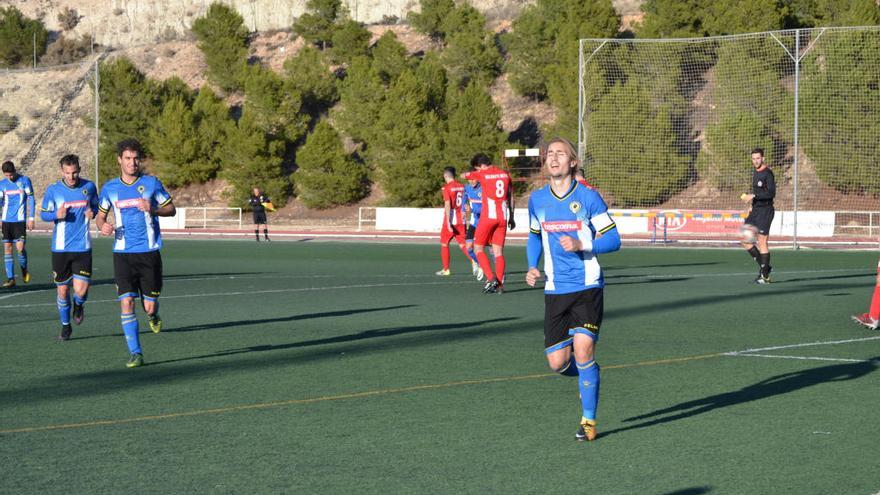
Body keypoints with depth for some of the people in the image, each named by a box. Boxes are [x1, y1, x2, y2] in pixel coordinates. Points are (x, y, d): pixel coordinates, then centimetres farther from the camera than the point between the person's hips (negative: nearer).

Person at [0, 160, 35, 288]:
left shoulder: (25, 181, -2)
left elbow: (31, 200, -1)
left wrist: (31, 219, -5)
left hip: (20, 220, -4)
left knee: (20, 247, -11)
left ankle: (24, 270, 17)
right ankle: (11, 279, 4)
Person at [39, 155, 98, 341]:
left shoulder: (89, 187, 0)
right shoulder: (53, 190, -3)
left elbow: (96, 206, 15)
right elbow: (43, 214, 4)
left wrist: (92, 212, -8)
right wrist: (56, 215, -18)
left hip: (83, 247, 0)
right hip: (60, 248, 0)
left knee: (81, 290, -11)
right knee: (62, 289, 7)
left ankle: (78, 305, 26)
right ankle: (65, 325, 28)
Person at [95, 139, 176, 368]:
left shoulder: (152, 183, 1)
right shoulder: (109, 188, 6)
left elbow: (171, 209, 8)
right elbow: (100, 215, 17)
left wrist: (153, 209, -13)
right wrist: (102, 225, -6)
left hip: (149, 252, -1)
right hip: (123, 253, 1)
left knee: (149, 306, 0)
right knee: (126, 302, -10)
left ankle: (153, 315, 38)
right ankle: (135, 353, -2)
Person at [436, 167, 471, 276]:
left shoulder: (446, 188, -10)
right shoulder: (462, 187, 7)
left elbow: (447, 205, -17)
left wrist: (448, 223, -20)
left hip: (451, 221, -5)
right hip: (461, 220, 5)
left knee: (444, 244, 11)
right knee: (462, 245, 4)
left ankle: (446, 270, 14)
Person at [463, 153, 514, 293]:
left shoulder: (482, 174, -4)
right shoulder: (505, 174, 11)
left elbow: (464, 175, 10)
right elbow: (510, 198, 16)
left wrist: (470, 174, 32)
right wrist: (511, 218, 22)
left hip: (488, 216, -5)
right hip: (503, 217, 5)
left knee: (478, 248, 5)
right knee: (498, 251, 7)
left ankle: (491, 278, -9)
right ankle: (499, 285, 2)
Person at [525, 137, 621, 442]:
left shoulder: (588, 197, -5)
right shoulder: (537, 200, 7)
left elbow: (613, 239, -3)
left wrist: (582, 245, -19)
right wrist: (532, 268, 6)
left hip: (587, 287, -4)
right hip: (555, 291, 4)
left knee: (583, 350, -16)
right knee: (558, 363, -3)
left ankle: (588, 421, 0)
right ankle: (589, 376, 32)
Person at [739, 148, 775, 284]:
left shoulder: (767, 173, -12)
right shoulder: (755, 173, 15)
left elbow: (771, 193, -22)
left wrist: (754, 196, -26)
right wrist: (752, 205, 15)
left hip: (765, 210, -9)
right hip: (755, 211, 9)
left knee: (762, 242, -6)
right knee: (746, 241, 4)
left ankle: (765, 276, 1)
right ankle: (764, 266, 15)